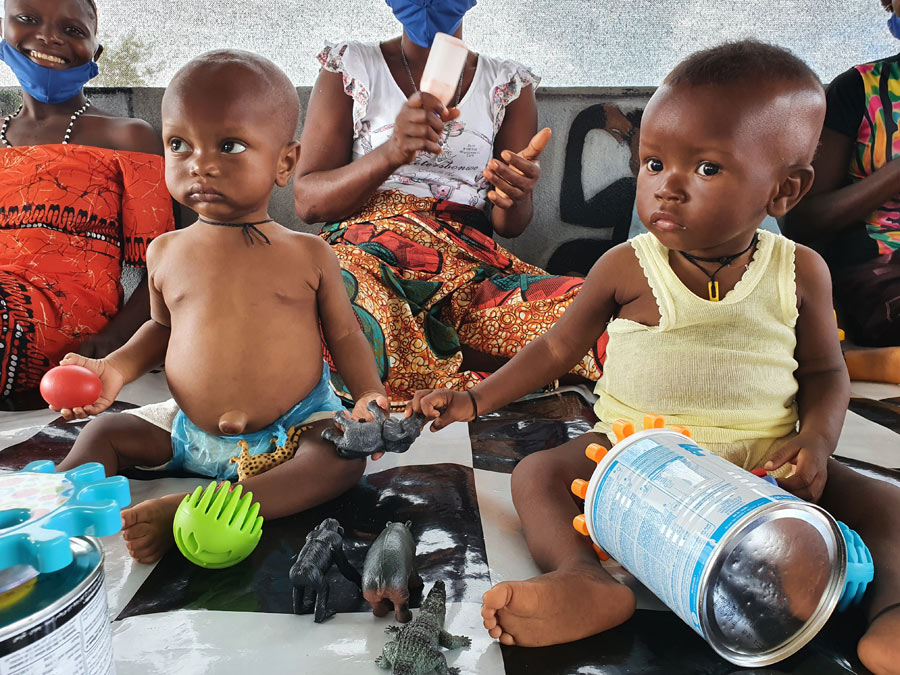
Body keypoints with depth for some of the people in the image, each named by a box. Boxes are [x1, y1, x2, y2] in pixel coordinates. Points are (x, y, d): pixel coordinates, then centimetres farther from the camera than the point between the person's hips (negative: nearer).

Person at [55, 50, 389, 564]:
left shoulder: (308, 254, -9)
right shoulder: (166, 252, 0)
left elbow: (345, 334, -2)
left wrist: (369, 394, -18)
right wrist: (117, 367, 1)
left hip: (295, 427, -3)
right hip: (190, 433, 4)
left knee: (344, 458, -30)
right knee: (103, 434, 0)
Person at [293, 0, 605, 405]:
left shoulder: (509, 83, 17)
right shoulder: (349, 65, 12)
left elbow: (511, 226, 12)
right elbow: (307, 201, 2)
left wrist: (513, 197, -14)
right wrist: (390, 154, -16)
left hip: (468, 263, 2)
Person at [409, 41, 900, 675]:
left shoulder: (800, 272, -2)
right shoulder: (627, 267, -6)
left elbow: (825, 371, 9)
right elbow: (558, 347, 4)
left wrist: (815, 442, -11)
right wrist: (474, 400, 1)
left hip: (763, 461, 2)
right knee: (537, 473, -23)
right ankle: (584, 578, -42)